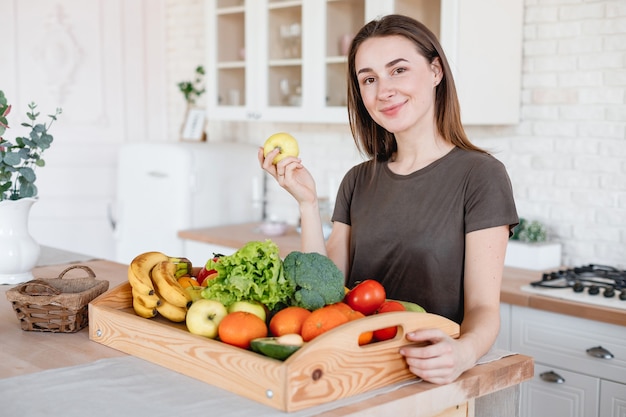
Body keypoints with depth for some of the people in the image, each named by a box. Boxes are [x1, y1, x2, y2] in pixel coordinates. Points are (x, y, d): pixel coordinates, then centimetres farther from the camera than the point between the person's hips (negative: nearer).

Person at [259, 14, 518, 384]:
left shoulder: (479, 175, -3)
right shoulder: (359, 181, 12)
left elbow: (484, 308, -7)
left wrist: (464, 351, -28)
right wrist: (308, 203, -3)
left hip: (431, 382, -2)